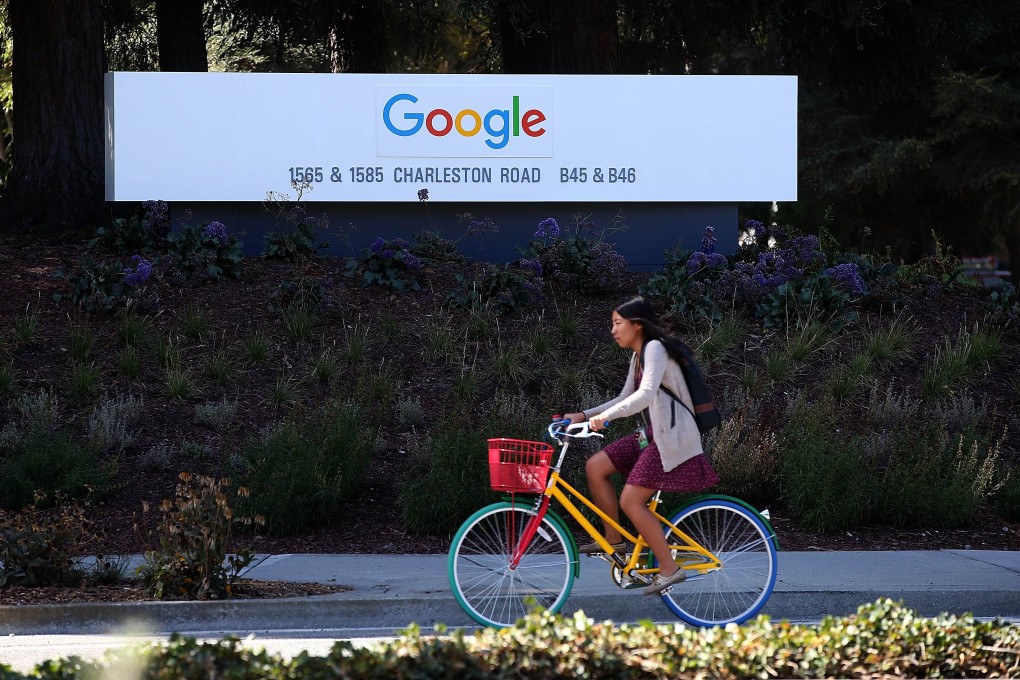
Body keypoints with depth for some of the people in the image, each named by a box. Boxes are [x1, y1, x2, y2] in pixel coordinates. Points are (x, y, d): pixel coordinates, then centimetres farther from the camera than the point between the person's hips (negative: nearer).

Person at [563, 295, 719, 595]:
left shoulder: (655, 348, -14)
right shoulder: (639, 356, 16)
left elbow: (646, 394, -28)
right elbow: (625, 399, 21)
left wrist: (606, 416, -35)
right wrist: (584, 415, 12)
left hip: (671, 437, -9)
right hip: (652, 434, 9)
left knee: (631, 501, -14)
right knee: (595, 467, 2)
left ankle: (669, 568, -7)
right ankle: (614, 540, 10)